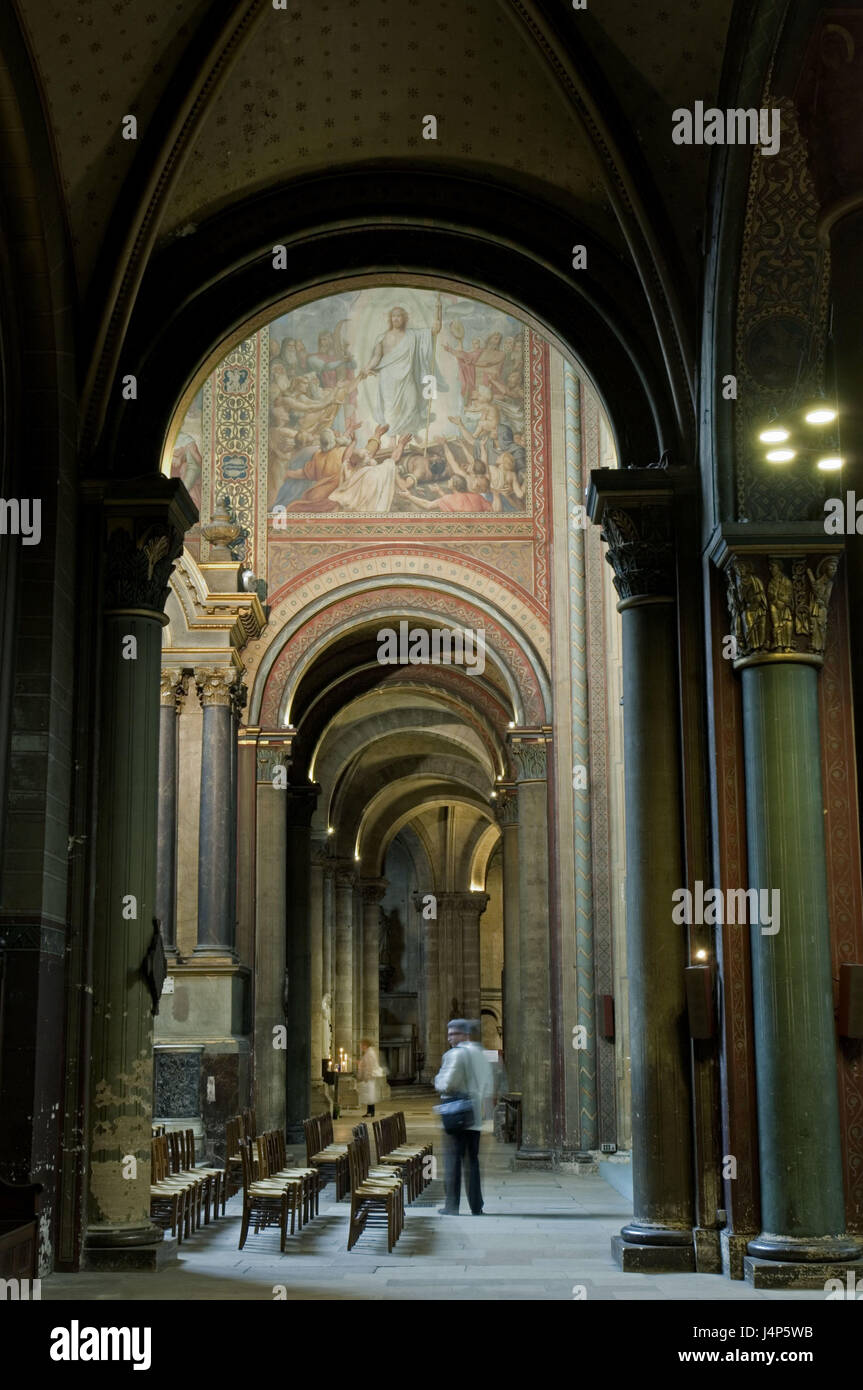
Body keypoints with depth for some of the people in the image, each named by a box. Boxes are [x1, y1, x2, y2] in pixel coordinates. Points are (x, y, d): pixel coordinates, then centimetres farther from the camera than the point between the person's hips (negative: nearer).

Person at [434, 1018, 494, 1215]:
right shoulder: (481, 1056, 15)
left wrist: (438, 1081, 4)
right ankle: (476, 1205, 9)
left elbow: (448, 1084, -15)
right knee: (472, 1159, 10)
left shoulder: (455, 1054, -9)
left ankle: (452, 1205, -3)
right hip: (476, 1118, 7)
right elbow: (489, 1089, 18)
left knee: (453, 1158, -3)